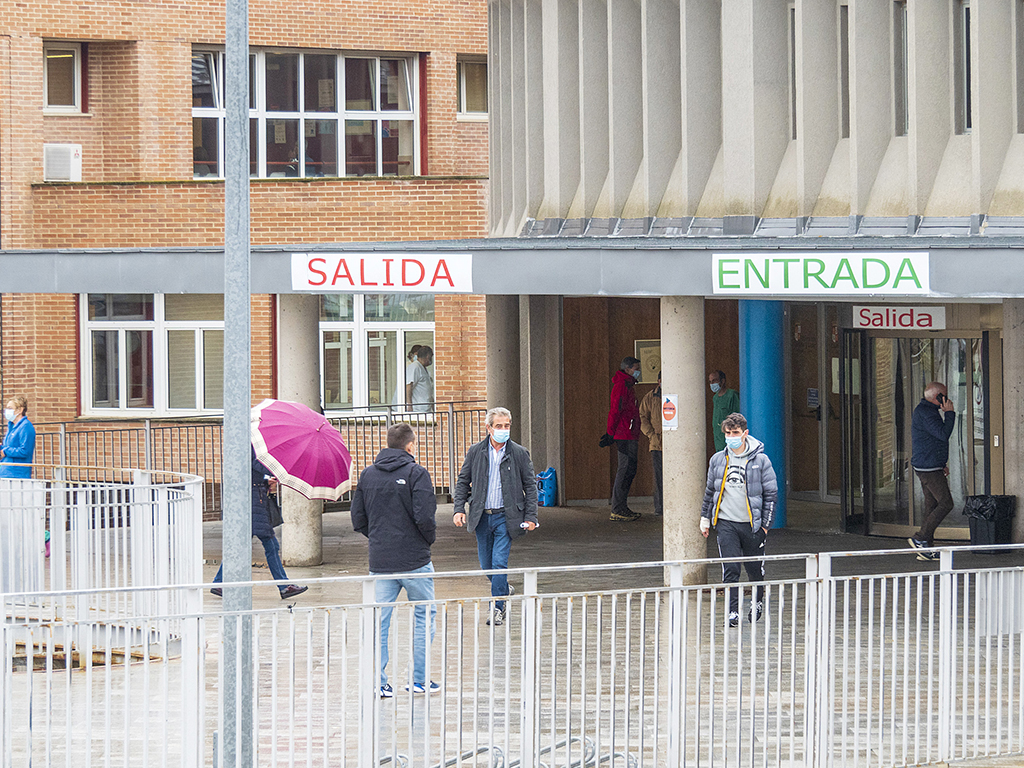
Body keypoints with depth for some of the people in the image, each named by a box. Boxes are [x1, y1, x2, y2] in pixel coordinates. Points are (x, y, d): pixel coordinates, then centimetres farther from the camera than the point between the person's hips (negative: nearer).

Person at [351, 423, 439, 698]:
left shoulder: (367, 474, 7)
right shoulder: (416, 473, -9)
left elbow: (358, 519, 7)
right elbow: (424, 517, -18)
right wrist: (430, 538, 1)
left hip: (379, 561, 4)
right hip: (415, 561, -4)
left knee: (380, 621, 6)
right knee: (424, 617, 10)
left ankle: (379, 682, 3)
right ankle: (419, 679, 10)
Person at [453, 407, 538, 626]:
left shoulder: (519, 453, -2)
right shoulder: (475, 452, 3)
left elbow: (530, 486, 2)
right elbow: (463, 481, 10)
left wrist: (531, 516, -4)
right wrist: (459, 509, -1)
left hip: (505, 517, -3)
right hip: (481, 516, 3)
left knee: (499, 564, -10)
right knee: (486, 565, 11)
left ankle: (498, 609, -3)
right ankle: (504, 589, 38)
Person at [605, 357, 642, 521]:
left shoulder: (627, 386, 21)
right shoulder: (621, 386, -11)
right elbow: (615, 411, -17)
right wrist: (611, 434, -21)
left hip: (629, 436, 10)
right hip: (624, 436, -10)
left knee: (629, 470, 11)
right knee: (626, 469, -11)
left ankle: (620, 508, 14)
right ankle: (618, 509, -11)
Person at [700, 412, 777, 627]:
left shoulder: (760, 460, -3)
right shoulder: (717, 460, 6)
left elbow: (771, 494, 0)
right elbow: (710, 491, 18)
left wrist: (765, 524, -3)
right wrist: (705, 518, 15)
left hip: (752, 524, -1)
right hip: (726, 524, 1)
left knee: (756, 569, 10)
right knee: (730, 569, -9)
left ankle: (758, 602, 36)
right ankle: (733, 612, -7)